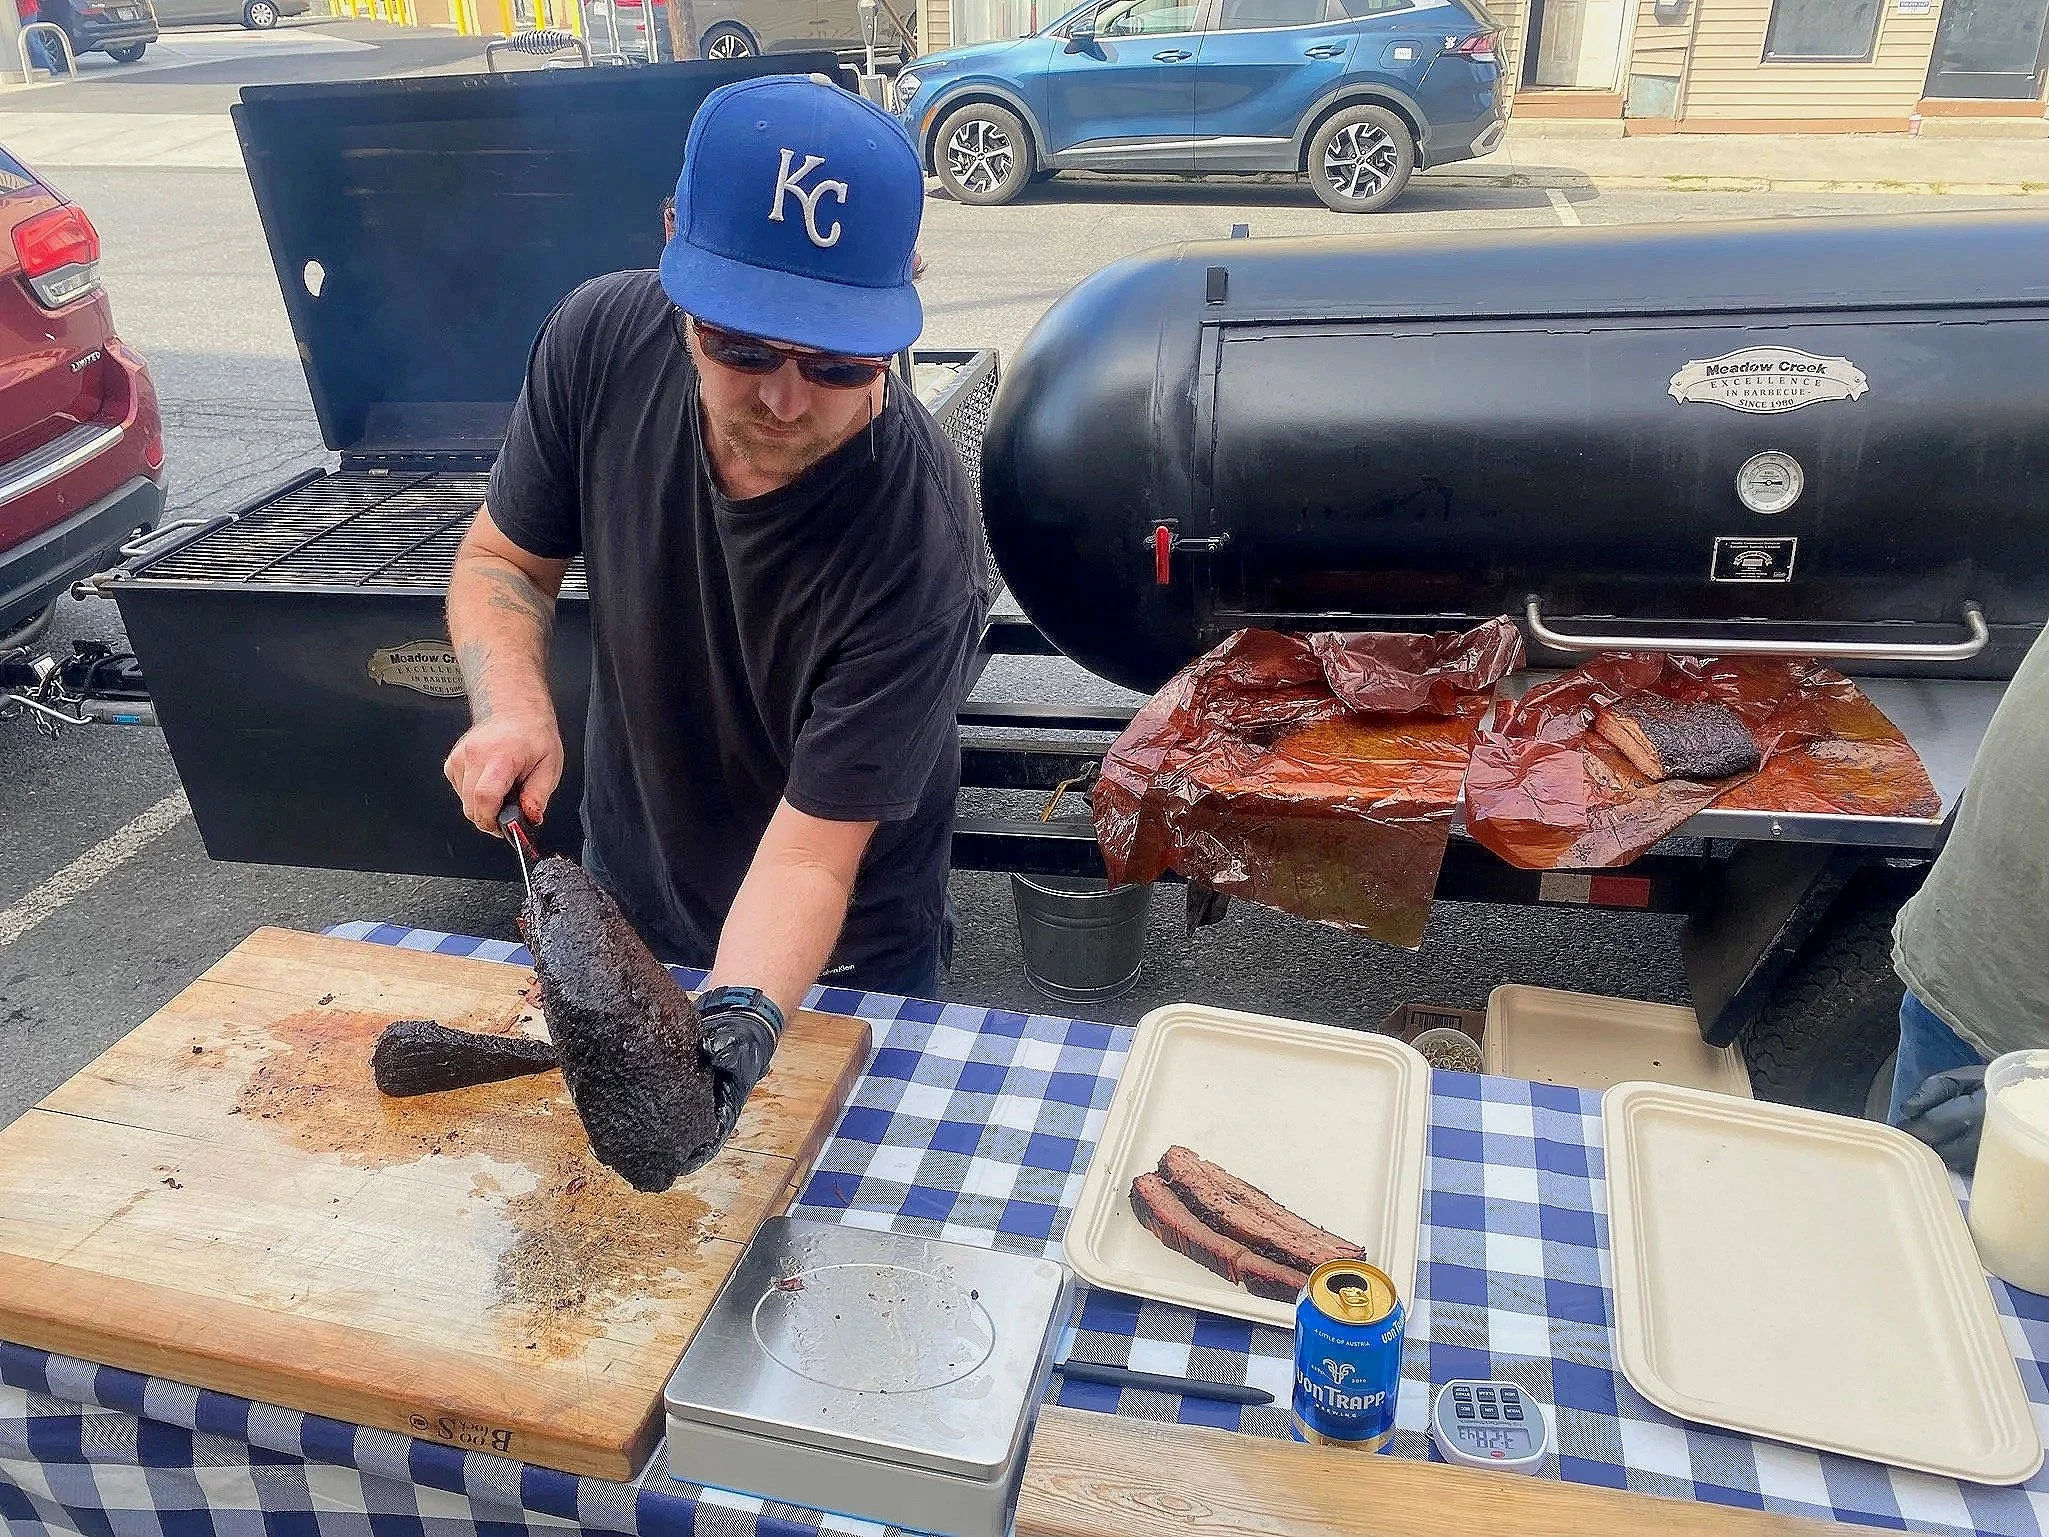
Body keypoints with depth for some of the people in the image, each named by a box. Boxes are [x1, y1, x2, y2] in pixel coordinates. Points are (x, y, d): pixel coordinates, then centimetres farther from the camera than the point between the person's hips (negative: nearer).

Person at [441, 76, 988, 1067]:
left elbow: (810, 856, -33)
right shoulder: (603, 339, -22)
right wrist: (511, 707, -26)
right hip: (620, 902, 5)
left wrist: (738, 1020, -51)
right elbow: (502, 559, -6)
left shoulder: (917, 546, -36)